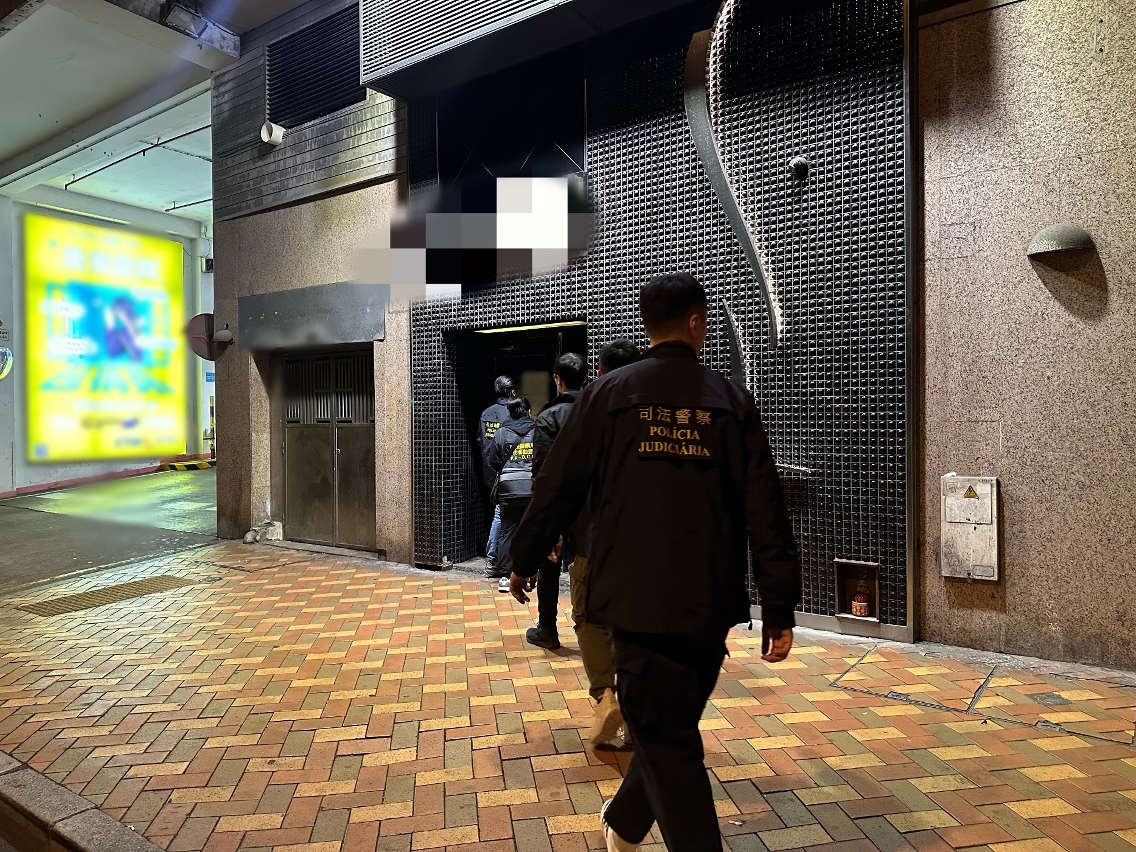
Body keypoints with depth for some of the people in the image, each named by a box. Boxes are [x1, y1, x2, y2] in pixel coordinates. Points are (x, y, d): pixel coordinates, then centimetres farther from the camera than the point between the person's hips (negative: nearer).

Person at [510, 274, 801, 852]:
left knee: (666, 742, 9)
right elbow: (766, 513, -3)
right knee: (672, 728, 23)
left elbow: (558, 488, -1)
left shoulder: (608, 394, -3)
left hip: (639, 598, -3)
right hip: (711, 604, 4)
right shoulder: (733, 402, 1)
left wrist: (524, 561, 13)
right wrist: (779, 609, 1)